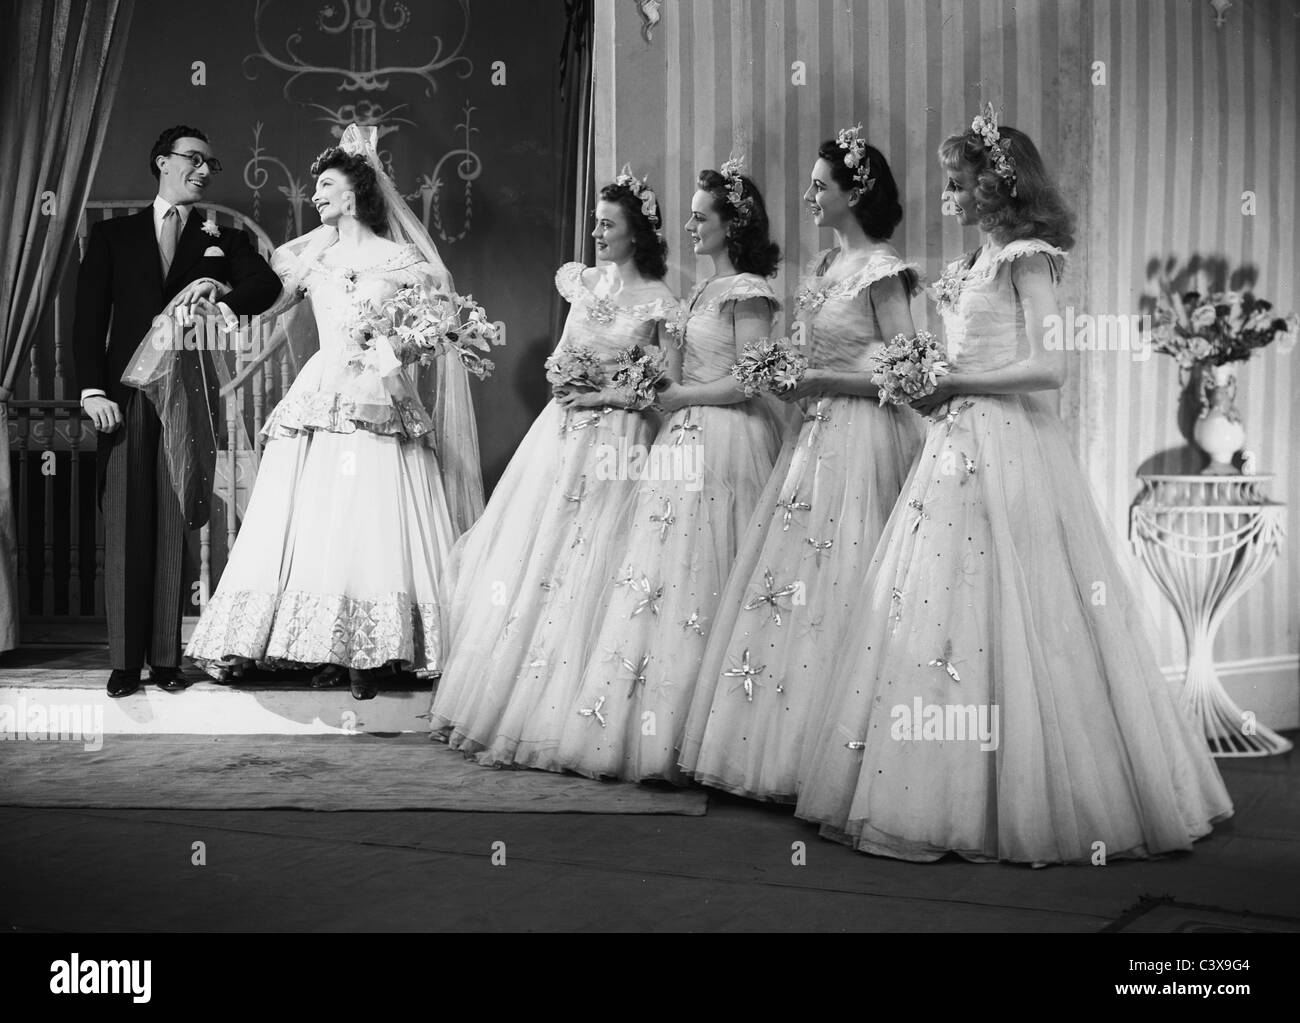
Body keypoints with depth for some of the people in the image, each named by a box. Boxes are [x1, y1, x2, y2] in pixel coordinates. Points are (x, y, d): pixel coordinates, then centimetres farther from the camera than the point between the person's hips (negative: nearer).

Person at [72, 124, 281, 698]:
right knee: (125, 529, -2)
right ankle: (125, 660, 3)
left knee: (178, 532, -2)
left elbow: (267, 285, 0)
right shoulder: (112, 235, 16)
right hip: (127, 396, 0)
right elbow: (89, 315, 7)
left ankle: (167, 657, 3)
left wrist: (219, 289, -18)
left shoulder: (225, 240, 18)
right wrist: (92, 388, -5)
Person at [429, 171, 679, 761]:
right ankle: (495, 703, 17)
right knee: (525, 558, 6)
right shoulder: (583, 282, 10)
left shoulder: (658, 303, -6)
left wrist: (602, 396, -12)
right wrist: (561, 378, 0)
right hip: (562, 435, 6)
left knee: (585, 570, -6)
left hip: (617, 443, -5)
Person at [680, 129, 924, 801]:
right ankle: (780, 748, 13)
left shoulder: (881, 269, -8)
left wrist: (817, 380, -14)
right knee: (790, 586, 6)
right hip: (816, 436, 8)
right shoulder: (823, 267, 15)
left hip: (863, 440, -8)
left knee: (837, 589, -7)